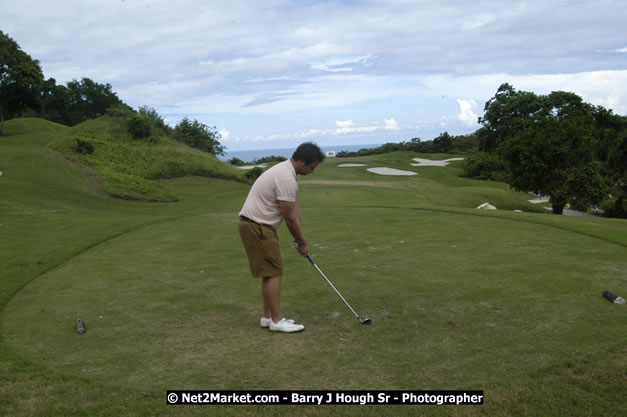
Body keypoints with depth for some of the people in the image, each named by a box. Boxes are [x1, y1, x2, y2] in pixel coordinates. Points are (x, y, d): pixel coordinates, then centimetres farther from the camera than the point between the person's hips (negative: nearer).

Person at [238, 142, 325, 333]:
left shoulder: (287, 171, 10)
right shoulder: (286, 179, -23)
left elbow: (295, 209, 12)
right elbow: (290, 217, -18)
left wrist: (300, 239, 8)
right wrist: (302, 243, -4)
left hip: (259, 225, 10)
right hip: (257, 227, -10)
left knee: (270, 272, 14)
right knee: (273, 272, -6)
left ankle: (268, 316, 20)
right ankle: (277, 320, 1)